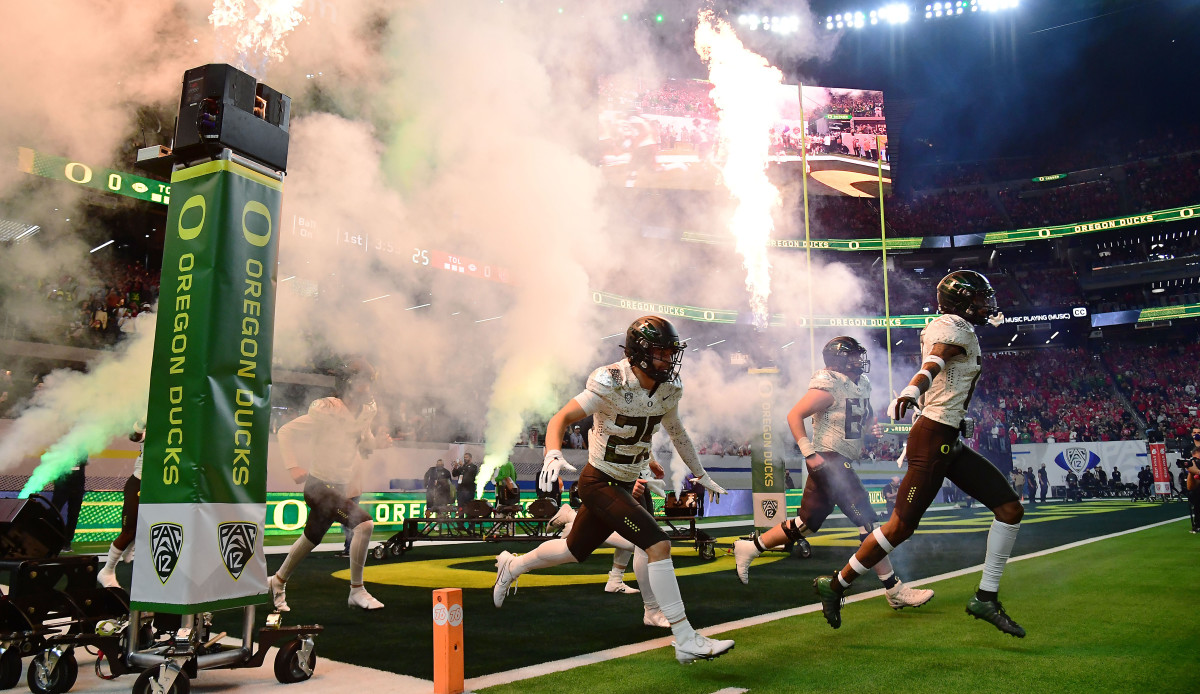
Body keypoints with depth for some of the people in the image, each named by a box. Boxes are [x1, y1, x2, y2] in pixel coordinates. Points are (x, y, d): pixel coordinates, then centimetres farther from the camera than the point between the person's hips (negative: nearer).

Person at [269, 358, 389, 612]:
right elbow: (286, 431, -13)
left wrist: (377, 442, -8)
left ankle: (278, 581, 44)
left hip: (342, 486, 8)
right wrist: (294, 466, -23)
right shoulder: (326, 411, -17)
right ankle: (357, 591, -9)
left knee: (312, 537, 21)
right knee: (364, 524, -22)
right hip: (321, 486, -8)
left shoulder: (365, 412, 3)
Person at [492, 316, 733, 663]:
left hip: (625, 484, 8)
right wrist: (553, 454, -39)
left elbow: (677, 432, 16)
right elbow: (562, 417, -20)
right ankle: (686, 640, -9)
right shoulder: (611, 385, -22)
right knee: (658, 545, -18)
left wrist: (701, 475, 22)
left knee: (575, 550, 21)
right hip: (600, 482, -8)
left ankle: (513, 565, 47)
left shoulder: (668, 389, -1)